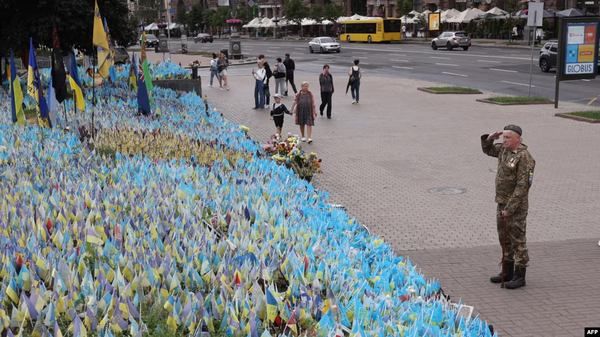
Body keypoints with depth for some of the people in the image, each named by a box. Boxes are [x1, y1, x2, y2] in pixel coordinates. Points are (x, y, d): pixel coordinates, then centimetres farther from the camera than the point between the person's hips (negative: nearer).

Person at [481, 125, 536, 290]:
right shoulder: (504, 149, 6)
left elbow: (522, 186, -22)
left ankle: (520, 276, 8)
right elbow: (487, 149, 25)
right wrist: (490, 138, 3)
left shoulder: (524, 157, -19)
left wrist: (509, 209, -22)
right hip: (502, 202, 9)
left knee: (517, 240, -1)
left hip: (516, 206, -9)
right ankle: (507, 273, 27)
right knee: (504, 239, 15)